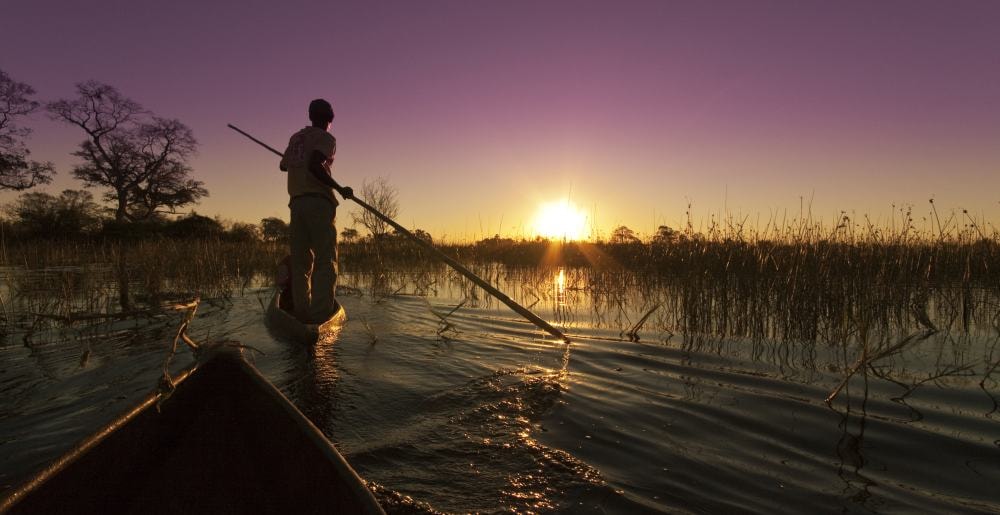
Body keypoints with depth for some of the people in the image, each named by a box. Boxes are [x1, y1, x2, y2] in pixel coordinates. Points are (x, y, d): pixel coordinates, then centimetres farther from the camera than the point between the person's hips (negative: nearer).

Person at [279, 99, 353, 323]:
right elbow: (315, 166, -18)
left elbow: (283, 165, 33)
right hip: (319, 201, -7)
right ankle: (321, 312, -15)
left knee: (301, 260, 7)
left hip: (296, 202, 7)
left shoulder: (296, 138, 20)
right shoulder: (326, 138, -1)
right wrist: (340, 189, -13)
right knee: (325, 260, -8)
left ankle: (301, 313, 6)